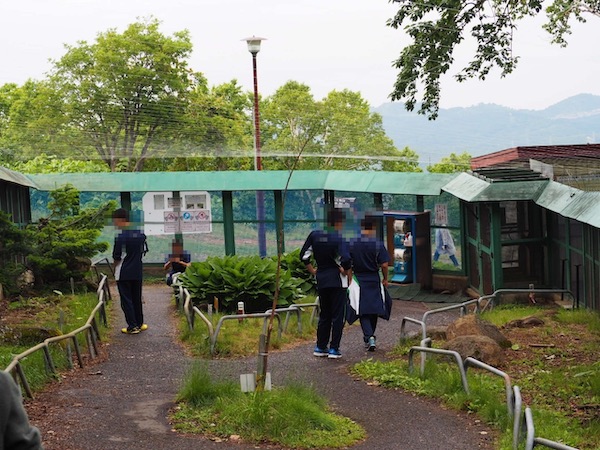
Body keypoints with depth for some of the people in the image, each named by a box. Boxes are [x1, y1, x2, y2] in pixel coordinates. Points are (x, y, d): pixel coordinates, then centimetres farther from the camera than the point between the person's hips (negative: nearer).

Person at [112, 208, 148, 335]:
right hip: (138, 272, 6)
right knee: (137, 298, 17)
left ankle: (132, 326, 2)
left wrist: (115, 267, 3)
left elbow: (117, 257, -15)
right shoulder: (141, 234, 2)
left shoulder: (120, 236, -18)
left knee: (126, 300, 3)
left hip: (123, 273, -6)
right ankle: (139, 323, 24)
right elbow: (144, 251, 10)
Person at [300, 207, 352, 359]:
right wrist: (348, 273, -9)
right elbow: (346, 260, -25)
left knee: (324, 315, 17)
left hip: (321, 280, 5)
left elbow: (304, 255, 4)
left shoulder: (314, 235, 2)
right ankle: (334, 349, 4)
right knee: (337, 315, 4)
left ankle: (320, 347, 19)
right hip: (338, 281, -5)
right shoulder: (340, 238, -14)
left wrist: (313, 270, 13)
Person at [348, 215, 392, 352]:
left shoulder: (352, 243, -7)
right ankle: (370, 336, 26)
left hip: (358, 280, 0)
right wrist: (385, 279, 6)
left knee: (362, 311, 4)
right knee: (374, 308, 16)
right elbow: (384, 264, -10)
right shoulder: (378, 244, -10)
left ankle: (369, 337, -12)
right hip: (374, 280, 0)